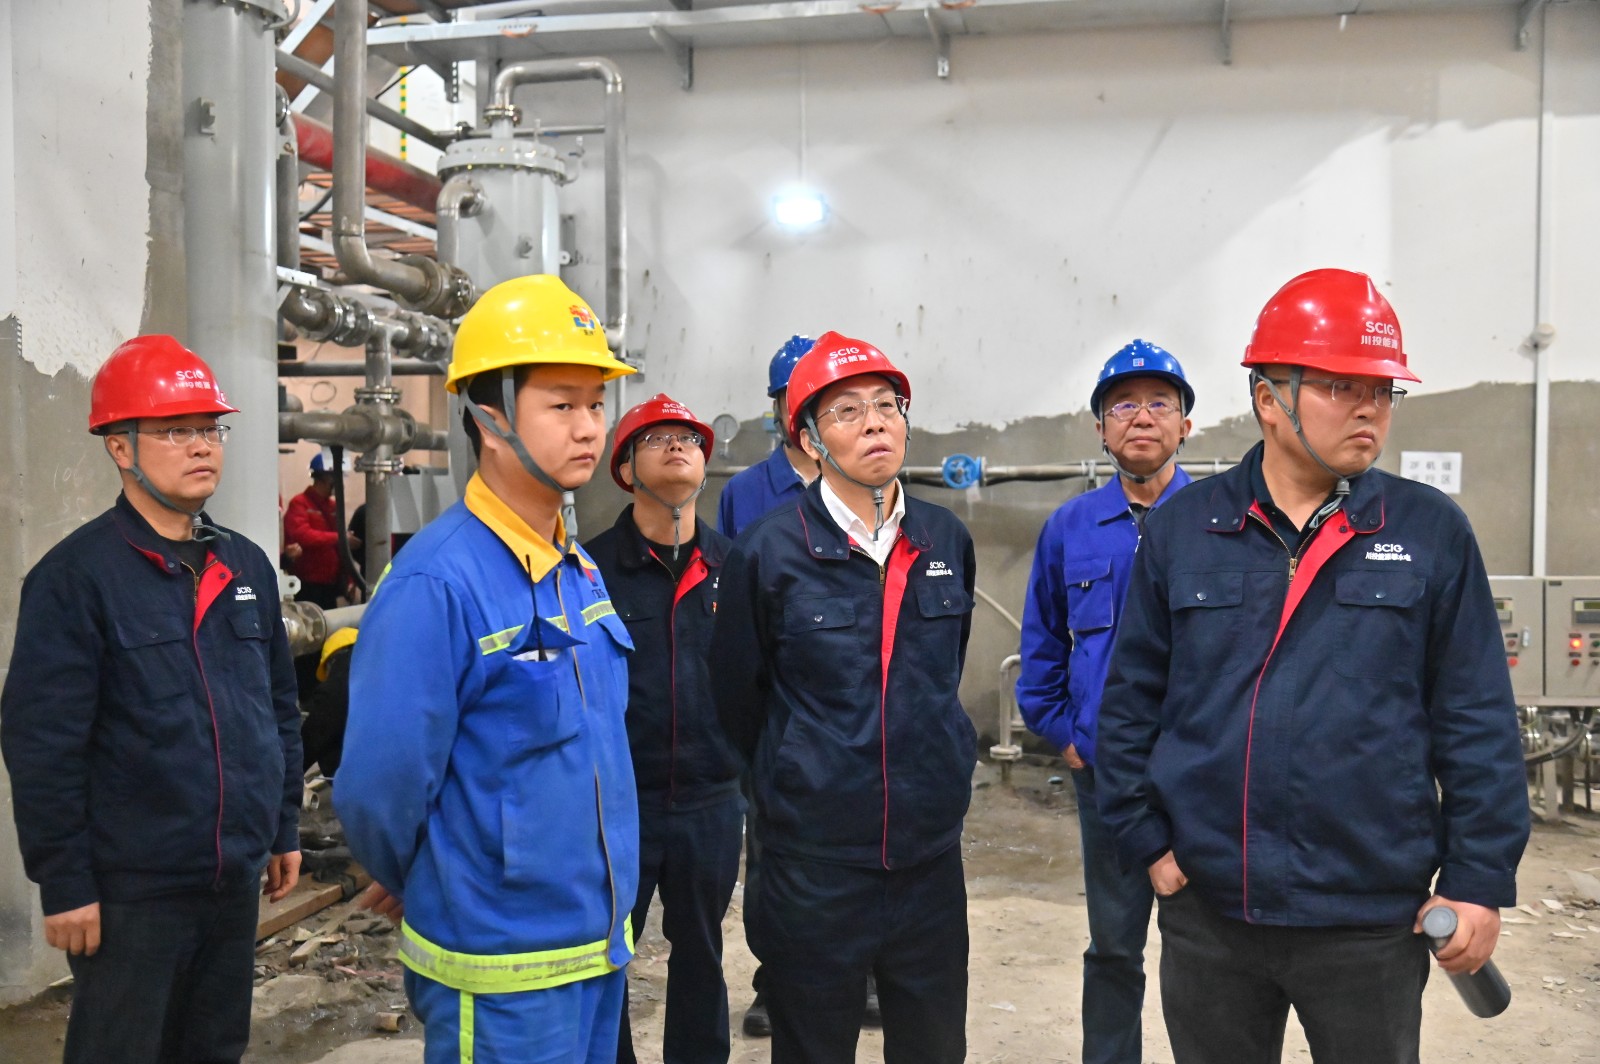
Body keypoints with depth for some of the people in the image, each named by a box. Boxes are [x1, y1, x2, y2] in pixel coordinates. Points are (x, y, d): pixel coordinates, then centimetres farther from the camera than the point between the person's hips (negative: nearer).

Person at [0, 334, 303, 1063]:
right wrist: (63, 884, -14)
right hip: (132, 888, -6)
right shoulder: (77, 574, -11)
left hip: (235, 878, 6)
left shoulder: (246, 565, 8)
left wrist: (284, 827, 14)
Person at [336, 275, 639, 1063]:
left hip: (601, 943, 7)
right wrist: (415, 887, -1)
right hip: (499, 972, -7)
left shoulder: (580, 569, 4)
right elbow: (379, 789, -19)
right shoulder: (437, 584, -21)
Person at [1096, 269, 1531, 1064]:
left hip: (1371, 917, 0)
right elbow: (1131, 702, 3)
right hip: (1205, 909, 1)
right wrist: (1146, 842, 0)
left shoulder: (1432, 532, -2)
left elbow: (1477, 725, -1)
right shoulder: (1183, 527, -1)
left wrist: (1480, 881, -3)